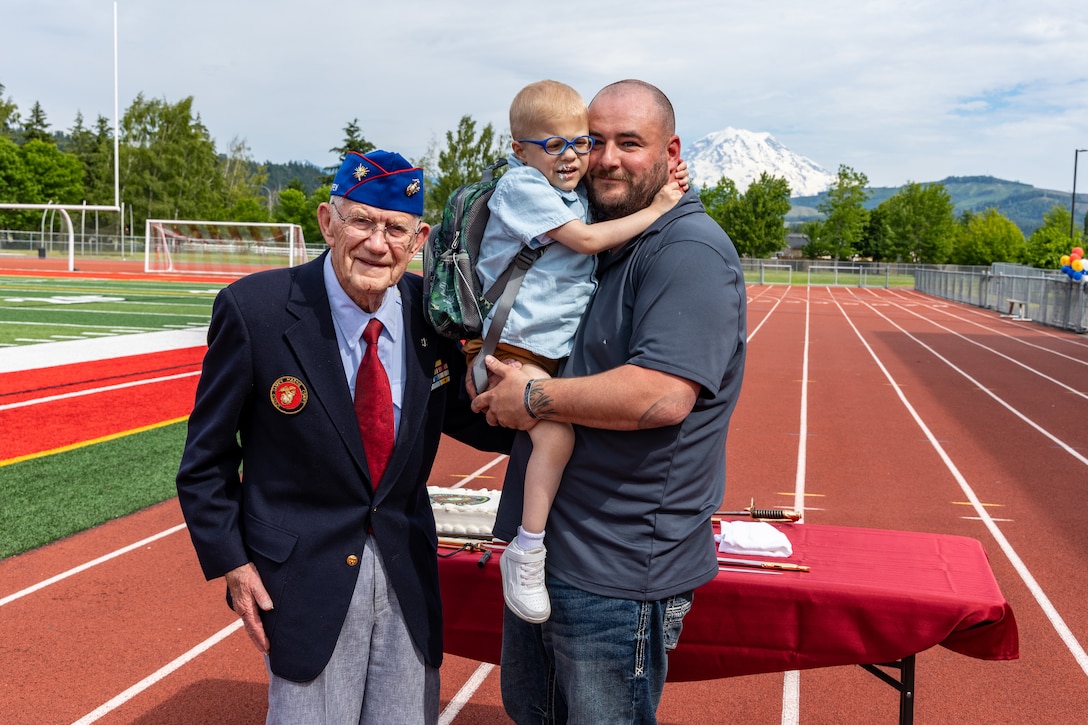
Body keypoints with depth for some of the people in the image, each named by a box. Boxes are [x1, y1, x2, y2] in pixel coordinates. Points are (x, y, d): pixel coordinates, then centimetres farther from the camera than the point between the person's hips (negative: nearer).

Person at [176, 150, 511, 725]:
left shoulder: (431, 310, -4)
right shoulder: (254, 310, -14)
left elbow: (458, 414, 10)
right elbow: (206, 461, -5)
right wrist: (232, 564, -7)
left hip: (409, 573, 4)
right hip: (306, 576, -3)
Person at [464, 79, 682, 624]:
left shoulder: (574, 193, 14)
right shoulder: (522, 186, -9)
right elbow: (587, 239, -18)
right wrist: (655, 209, -9)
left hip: (559, 348, 9)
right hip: (514, 348, -9)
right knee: (555, 434, -23)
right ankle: (526, 553, -11)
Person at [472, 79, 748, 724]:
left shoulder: (690, 249, -18)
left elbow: (662, 395, -30)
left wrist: (535, 397, -19)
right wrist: (498, 366, 4)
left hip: (616, 573, -9)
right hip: (542, 545, 9)